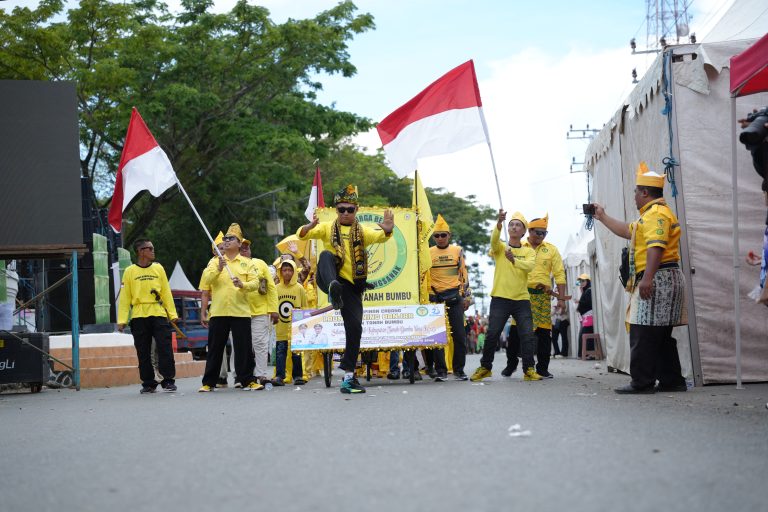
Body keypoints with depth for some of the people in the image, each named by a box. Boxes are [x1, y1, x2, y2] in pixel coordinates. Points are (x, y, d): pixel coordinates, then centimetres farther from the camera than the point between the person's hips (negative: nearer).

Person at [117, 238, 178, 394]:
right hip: (139, 316, 0)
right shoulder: (130, 271, 4)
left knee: (165, 349, -5)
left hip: (159, 314, 1)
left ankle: (168, 381, 2)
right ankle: (148, 383, 14)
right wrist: (122, 320, -4)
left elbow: (166, 292, 9)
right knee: (143, 352, 5)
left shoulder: (158, 268, 9)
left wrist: (172, 314, 3)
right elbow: (124, 296, 2)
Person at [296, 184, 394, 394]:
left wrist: (387, 230, -37)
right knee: (326, 254, -30)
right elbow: (302, 234, -7)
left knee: (355, 327, -6)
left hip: (352, 286, 2)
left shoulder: (362, 231, 9)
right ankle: (334, 290, -61)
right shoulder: (327, 228, 8)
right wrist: (310, 227, -31)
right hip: (329, 280, -2)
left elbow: (379, 236, -13)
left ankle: (348, 376, 3)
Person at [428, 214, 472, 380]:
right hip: (435, 298, 0)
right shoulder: (428, 253, 5)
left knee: (459, 335, -2)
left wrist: (466, 296, 5)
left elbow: (463, 274, 9)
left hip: (455, 298, 0)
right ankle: (440, 371, 4)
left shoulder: (457, 251, 7)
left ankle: (459, 370, 8)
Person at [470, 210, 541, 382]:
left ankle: (529, 370, 3)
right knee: (492, 334, -3)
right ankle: (485, 367, 11)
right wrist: (499, 223, -37)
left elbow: (529, 266, -13)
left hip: (522, 299, 1)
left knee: (528, 335, -6)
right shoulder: (500, 248, 7)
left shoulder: (529, 252, 10)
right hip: (500, 298, -1)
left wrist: (514, 260, -33)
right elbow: (494, 240, -18)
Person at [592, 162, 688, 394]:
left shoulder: (656, 213, -10)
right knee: (660, 335, 11)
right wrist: (603, 217, 45)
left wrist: (647, 277, -30)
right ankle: (671, 380, 13)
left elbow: (656, 246, -23)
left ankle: (642, 382, -10)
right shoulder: (650, 215, 25)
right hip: (662, 281, 11)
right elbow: (627, 231, 38)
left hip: (657, 279, -11)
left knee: (643, 334, -11)